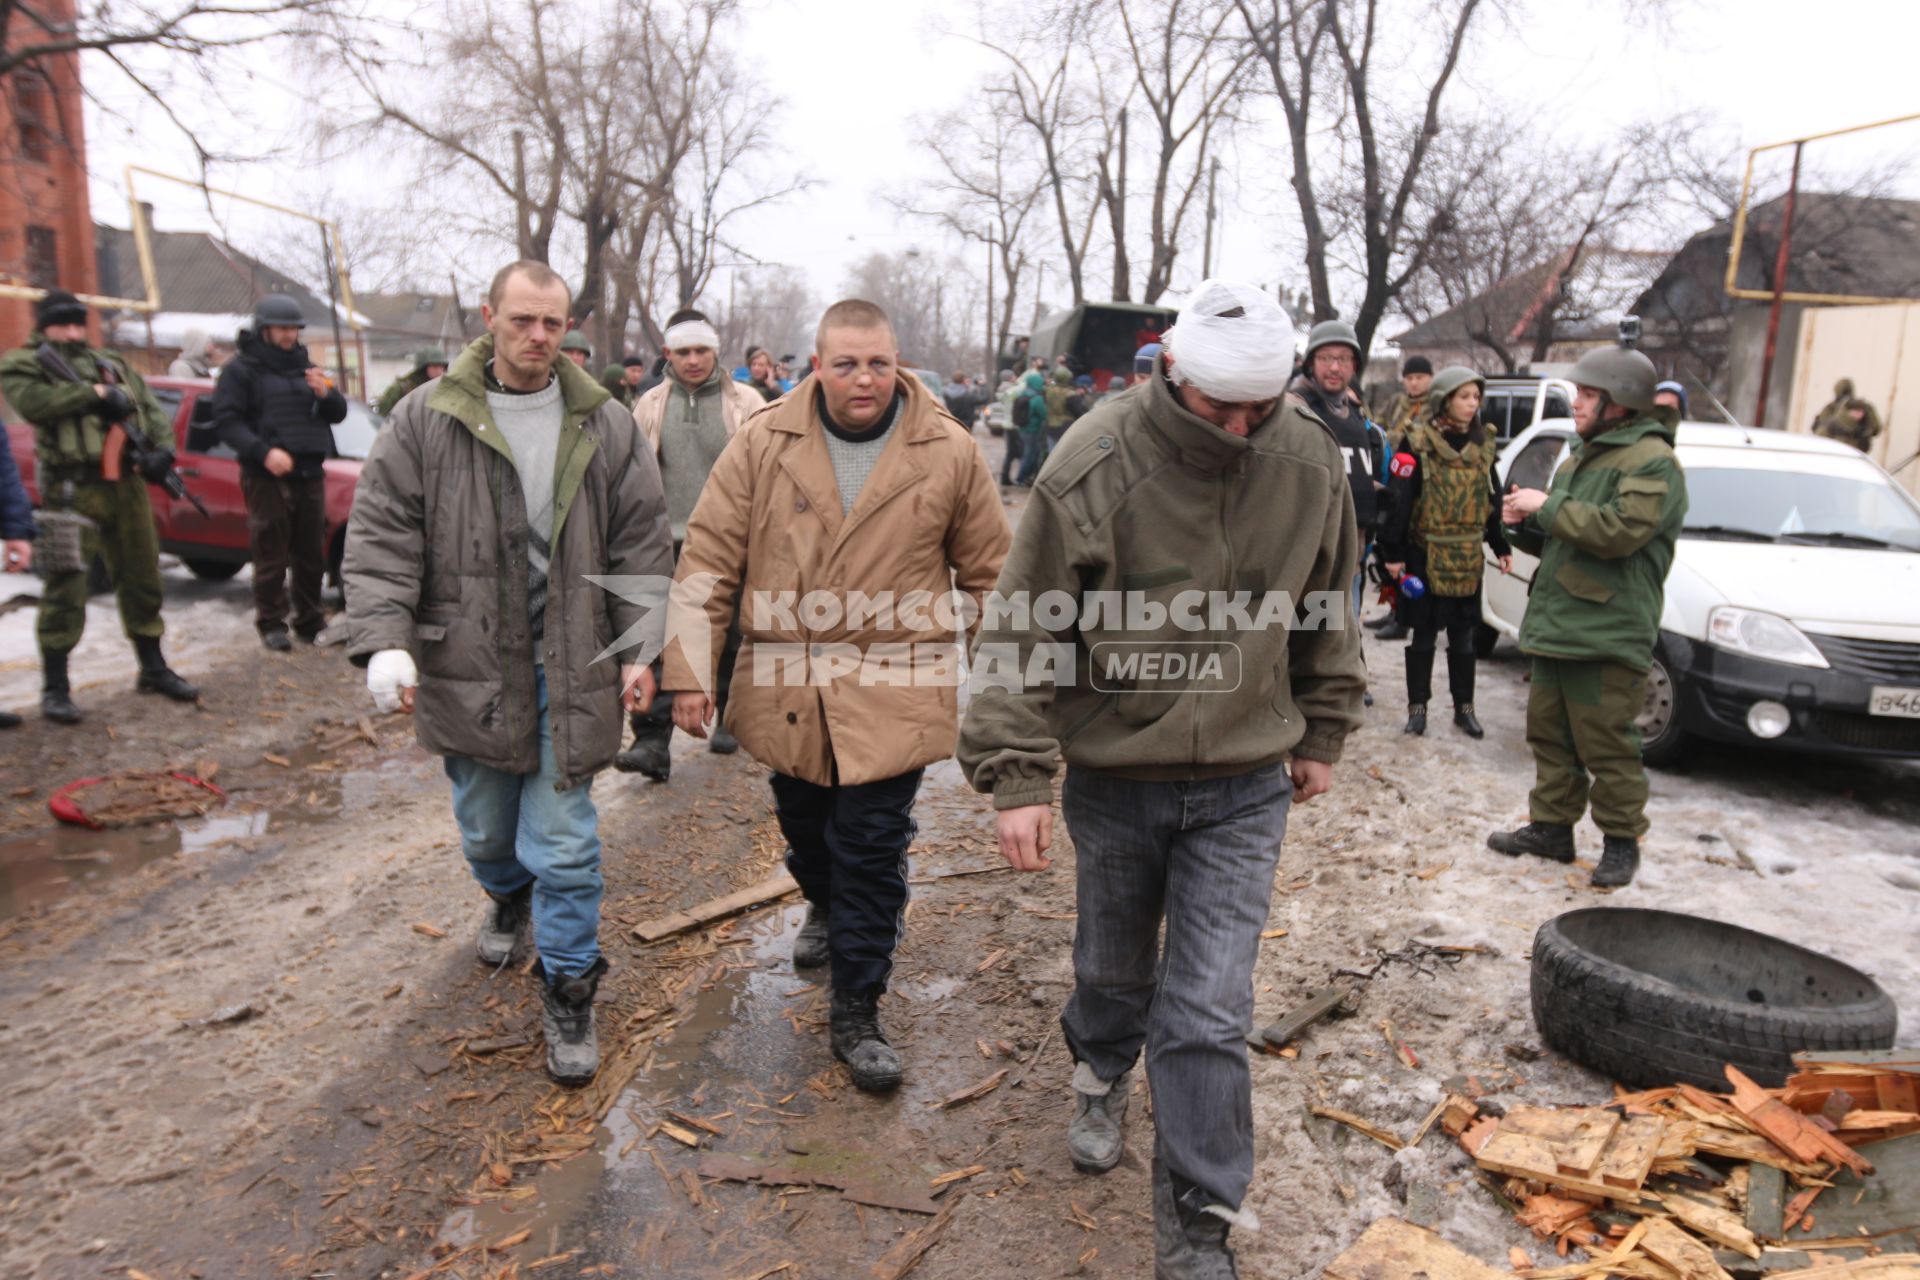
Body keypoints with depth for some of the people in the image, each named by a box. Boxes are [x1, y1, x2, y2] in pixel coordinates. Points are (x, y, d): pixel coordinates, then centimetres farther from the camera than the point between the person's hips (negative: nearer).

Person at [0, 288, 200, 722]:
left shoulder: (112, 364, 20)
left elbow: (152, 408, 12)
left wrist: (163, 447, -6)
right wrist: (95, 393, -16)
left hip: (127, 485, 5)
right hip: (73, 490, -5)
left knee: (141, 580, 11)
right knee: (65, 589, -5)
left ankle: (154, 669, 23)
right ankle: (55, 687, 2)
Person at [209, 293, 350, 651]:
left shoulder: (305, 367, 17)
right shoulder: (243, 369, 1)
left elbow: (338, 413, 16)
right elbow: (225, 420, -7)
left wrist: (326, 394, -6)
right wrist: (263, 451, -21)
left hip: (310, 474, 5)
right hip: (266, 477, -5)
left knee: (312, 554, 7)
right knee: (271, 554, -3)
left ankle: (310, 621, 16)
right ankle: (271, 623, 6)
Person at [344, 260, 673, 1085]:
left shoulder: (605, 428, 2)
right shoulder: (425, 421, -1)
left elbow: (641, 545, 3)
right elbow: (381, 535, -3)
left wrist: (641, 649, -1)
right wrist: (383, 639, -14)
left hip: (570, 670, -1)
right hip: (467, 667, 1)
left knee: (564, 844, 0)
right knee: (485, 828, 19)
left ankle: (568, 993, 16)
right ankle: (509, 900, 52)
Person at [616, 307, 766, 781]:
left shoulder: (745, 403, 0)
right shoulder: (650, 405, 8)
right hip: (667, 544, 2)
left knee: (730, 640, 12)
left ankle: (730, 720, 32)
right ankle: (652, 741, -6)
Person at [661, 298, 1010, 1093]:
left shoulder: (948, 453, -5)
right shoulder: (763, 445, -4)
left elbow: (987, 571, 4)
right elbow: (709, 559, -2)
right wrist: (689, 671, -4)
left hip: (892, 693, -2)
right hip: (788, 690, 3)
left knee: (871, 854, 1)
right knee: (804, 825, 22)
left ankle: (857, 1013, 18)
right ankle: (825, 907, 55)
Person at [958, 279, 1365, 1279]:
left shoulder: (1310, 464, -6)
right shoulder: (1094, 466, -17)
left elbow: (1326, 614, 10)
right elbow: (1023, 630, -12)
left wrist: (1321, 734, 14)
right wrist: (1017, 776, -15)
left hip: (1244, 787, 1)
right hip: (1114, 775, -1)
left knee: (1208, 1016, 1)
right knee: (1113, 967, 20)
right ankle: (1101, 1075, 54)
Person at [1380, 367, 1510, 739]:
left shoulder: (1483, 442, 8)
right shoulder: (1418, 441, -9)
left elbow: (1493, 500, 16)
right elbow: (1399, 499, -12)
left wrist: (1501, 547, 15)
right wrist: (1393, 551, -15)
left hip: (1468, 558, 4)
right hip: (1425, 556, -4)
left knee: (1463, 637, 12)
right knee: (1423, 635, 6)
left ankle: (1464, 707, 23)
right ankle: (1417, 705, 17)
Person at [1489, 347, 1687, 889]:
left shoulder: (1652, 461, -10)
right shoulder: (1581, 456, 20)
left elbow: (1621, 531, -25)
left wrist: (1549, 505, -17)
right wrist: (1526, 524, 5)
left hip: (1607, 636, -9)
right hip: (1554, 627, 9)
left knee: (1608, 747, -2)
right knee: (1550, 735, 14)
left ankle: (1622, 841, 13)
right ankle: (1551, 827, 25)